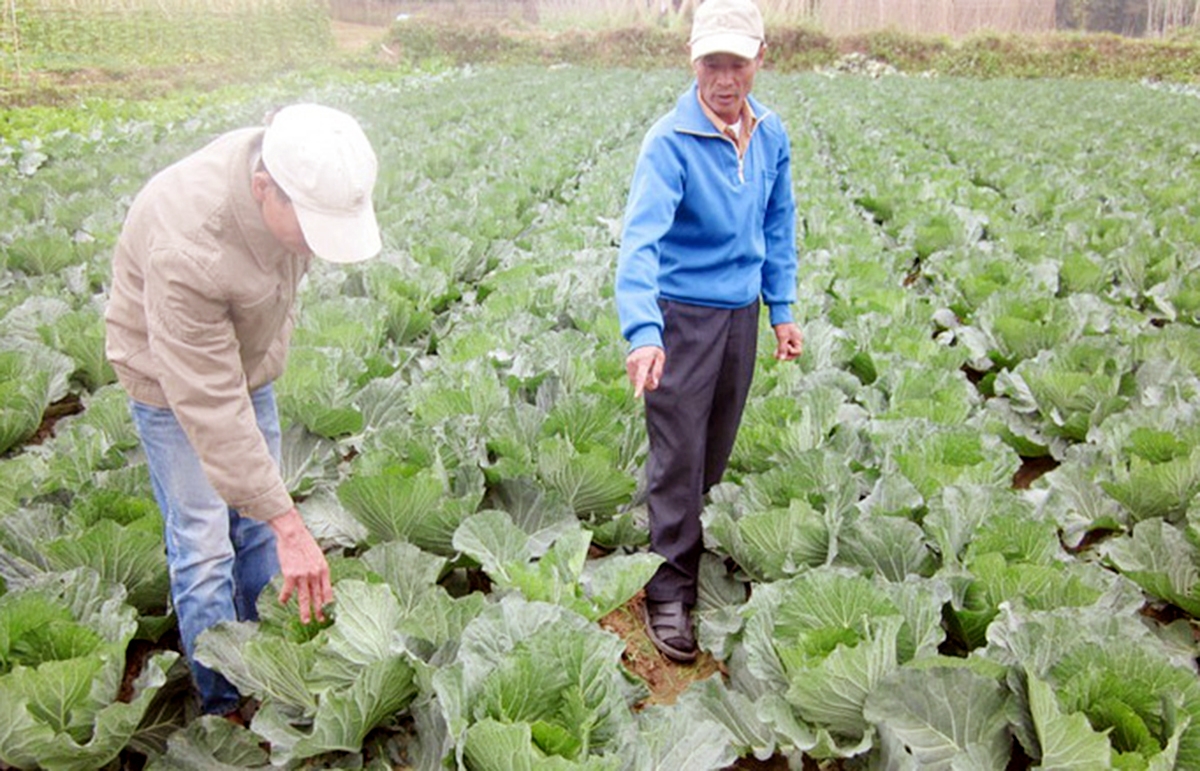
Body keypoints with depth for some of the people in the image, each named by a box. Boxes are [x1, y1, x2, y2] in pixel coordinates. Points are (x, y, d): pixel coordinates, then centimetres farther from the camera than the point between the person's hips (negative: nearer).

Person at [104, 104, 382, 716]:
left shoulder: (296, 172, -20)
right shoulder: (186, 250, -41)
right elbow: (210, 406, -37)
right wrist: (288, 524, -36)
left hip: (247, 360, 6)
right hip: (171, 376, -6)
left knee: (258, 531, 13)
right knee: (204, 546, -4)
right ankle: (224, 709, 13)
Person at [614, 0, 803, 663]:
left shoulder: (770, 133, 1)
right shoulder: (670, 141, -20)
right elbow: (641, 238, -32)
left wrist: (783, 309, 9)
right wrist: (642, 333, -46)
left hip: (741, 311, 6)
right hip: (683, 313, -6)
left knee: (717, 451, 17)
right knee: (678, 458, -1)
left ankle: (699, 552, 37)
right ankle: (669, 593, 12)